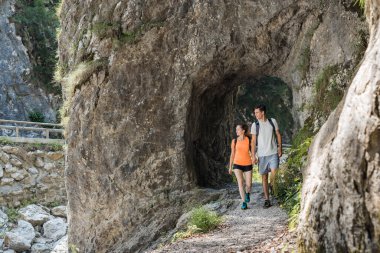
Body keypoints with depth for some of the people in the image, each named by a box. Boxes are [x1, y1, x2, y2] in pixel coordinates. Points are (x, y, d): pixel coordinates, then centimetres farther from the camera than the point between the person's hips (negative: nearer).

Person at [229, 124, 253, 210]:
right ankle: (244, 203, -9)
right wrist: (230, 167, 8)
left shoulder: (249, 140, -5)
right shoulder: (234, 141, -1)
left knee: (248, 184, 2)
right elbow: (232, 154, 6)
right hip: (237, 164, 0)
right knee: (240, 182, -14)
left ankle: (247, 193, 38)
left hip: (247, 164, 0)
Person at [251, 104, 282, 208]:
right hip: (262, 154, 1)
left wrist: (280, 148, 3)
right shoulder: (255, 125, 0)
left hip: (273, 153, -1)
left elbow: (278, 135, 9)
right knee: (264, 177, 3)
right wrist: (253, 156, -4)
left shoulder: (273, 121, 2)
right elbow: (253, 141, 1)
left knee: (274, 171, -21)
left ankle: (272, 185, 12)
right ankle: (267, 200, 11)